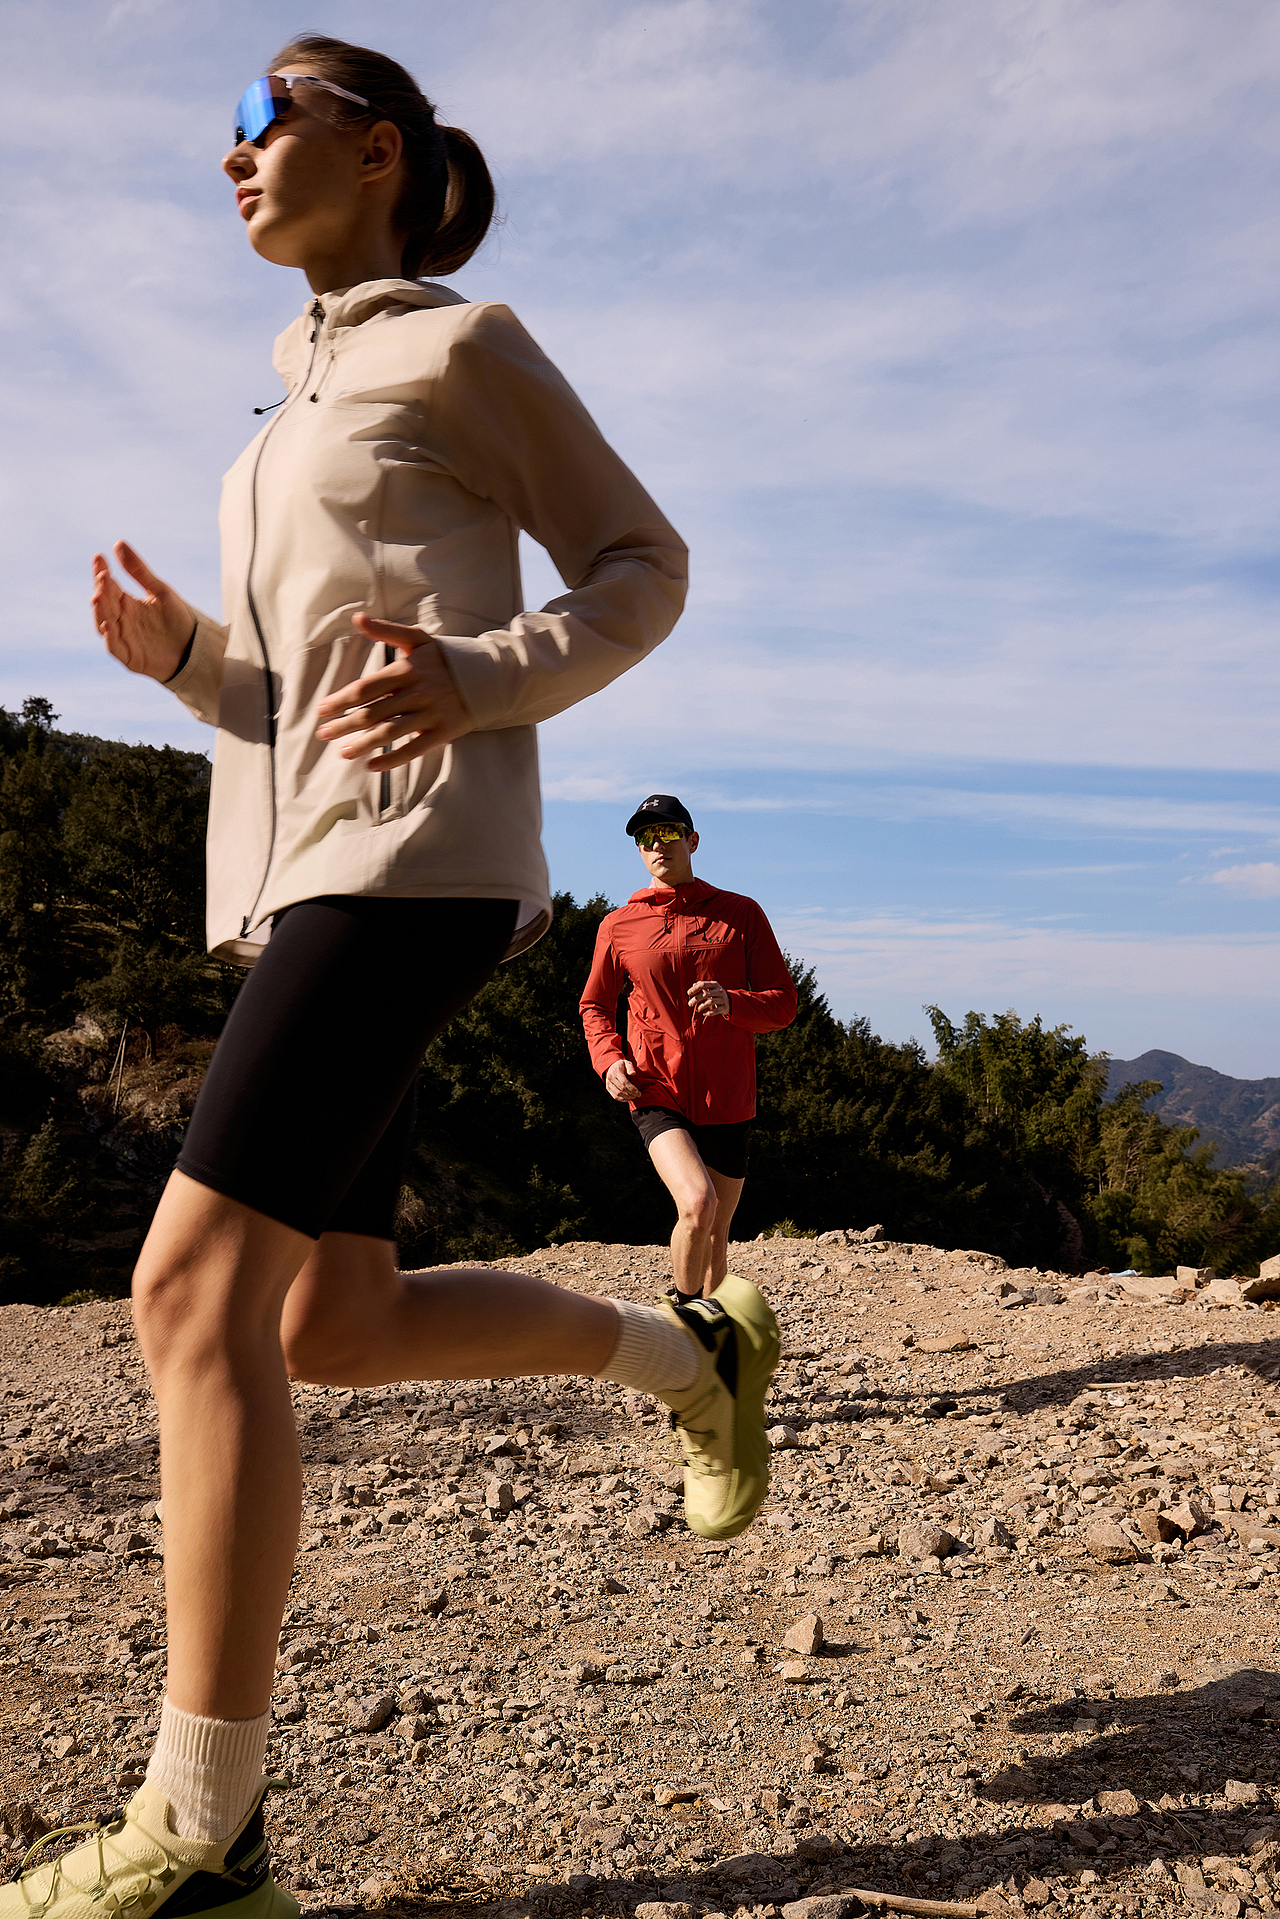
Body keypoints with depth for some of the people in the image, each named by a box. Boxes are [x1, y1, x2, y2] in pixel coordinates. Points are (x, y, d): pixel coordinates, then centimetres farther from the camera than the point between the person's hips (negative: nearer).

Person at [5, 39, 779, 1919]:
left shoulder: (466, 343, 6)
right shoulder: (309, 404, 29)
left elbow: (644, 568, 3)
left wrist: (472, 685, -15)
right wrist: (172, 647, 5)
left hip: (414, 857, -9)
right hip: (301, 874, 9)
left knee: (194, 1295, -16)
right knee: (331, 1330, 4)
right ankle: (691, 1355, 22)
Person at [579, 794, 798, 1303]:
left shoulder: (741, 914, 3)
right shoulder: (618, 926, 3)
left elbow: (784, 1003, 1)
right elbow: (595, 1006, 15)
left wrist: (731, 1003, -20)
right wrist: (608, 1060, -5)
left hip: (728, 1102, 2)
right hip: (657, 1097, -2)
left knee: (716, 1233, 12)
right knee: (697, 1204, -25)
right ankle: (684, 1311, 1)